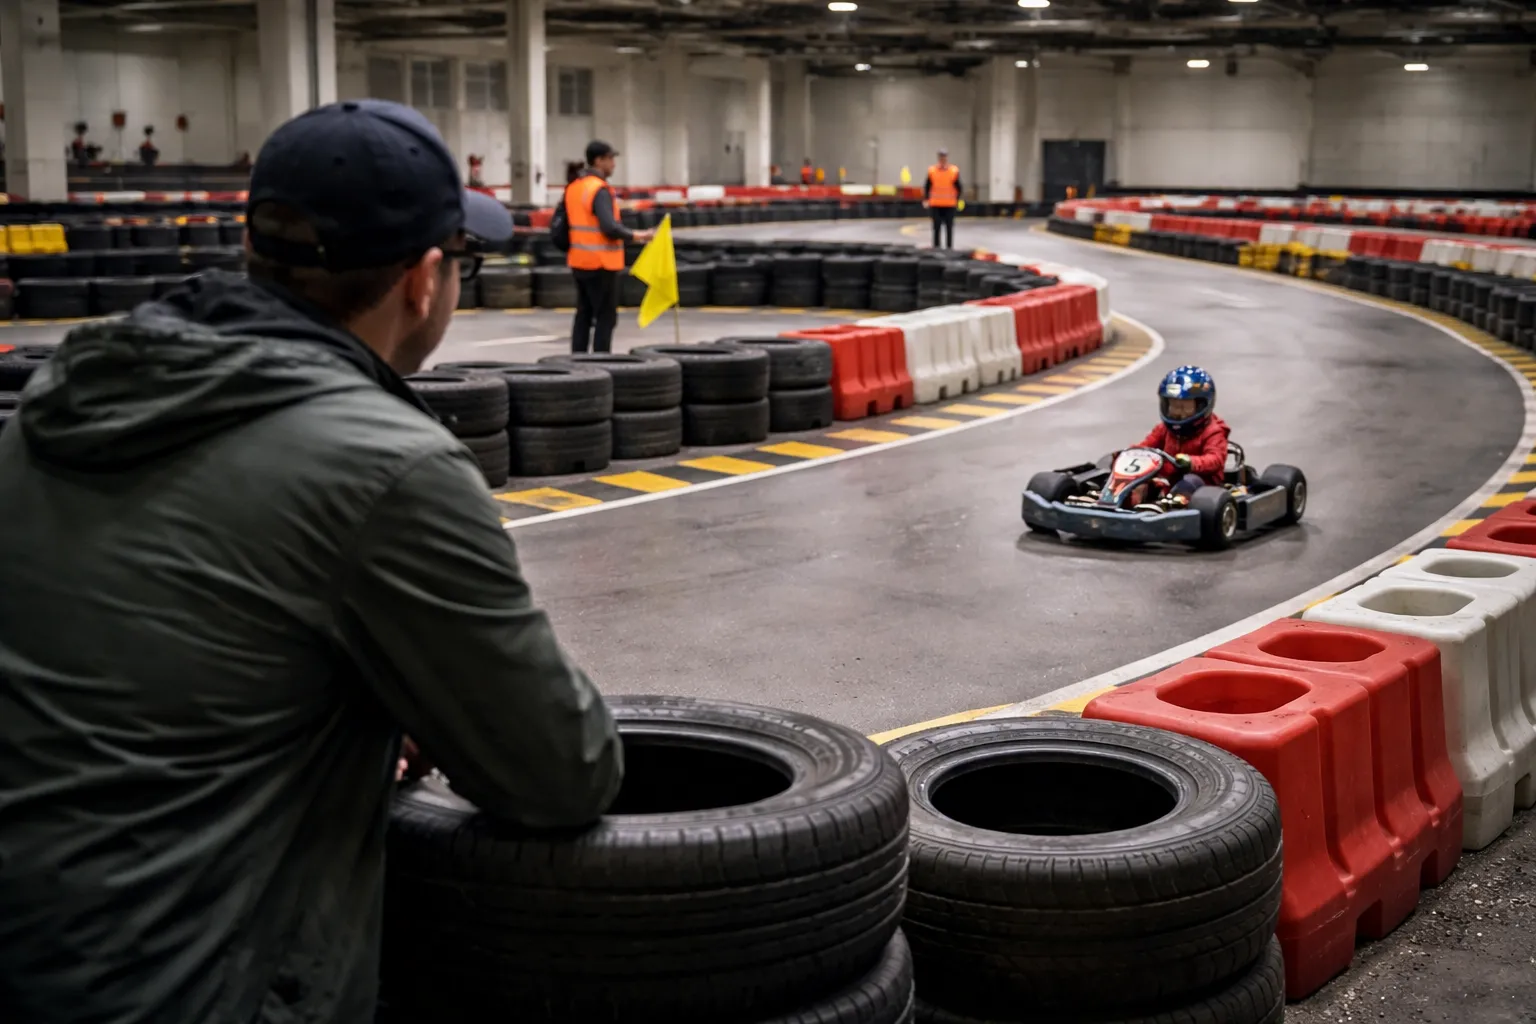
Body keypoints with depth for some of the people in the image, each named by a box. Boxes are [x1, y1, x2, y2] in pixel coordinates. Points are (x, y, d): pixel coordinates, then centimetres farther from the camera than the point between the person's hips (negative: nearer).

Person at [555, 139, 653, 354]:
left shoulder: (573, 187, 10)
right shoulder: (600, 190, -16)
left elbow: (557, 226, 14)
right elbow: (609, 227, -26)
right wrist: (635, 236, -16)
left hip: (580, 262, 8)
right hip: (601, 264, -8)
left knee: (583, 315, 14)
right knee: (605, 317, -2)